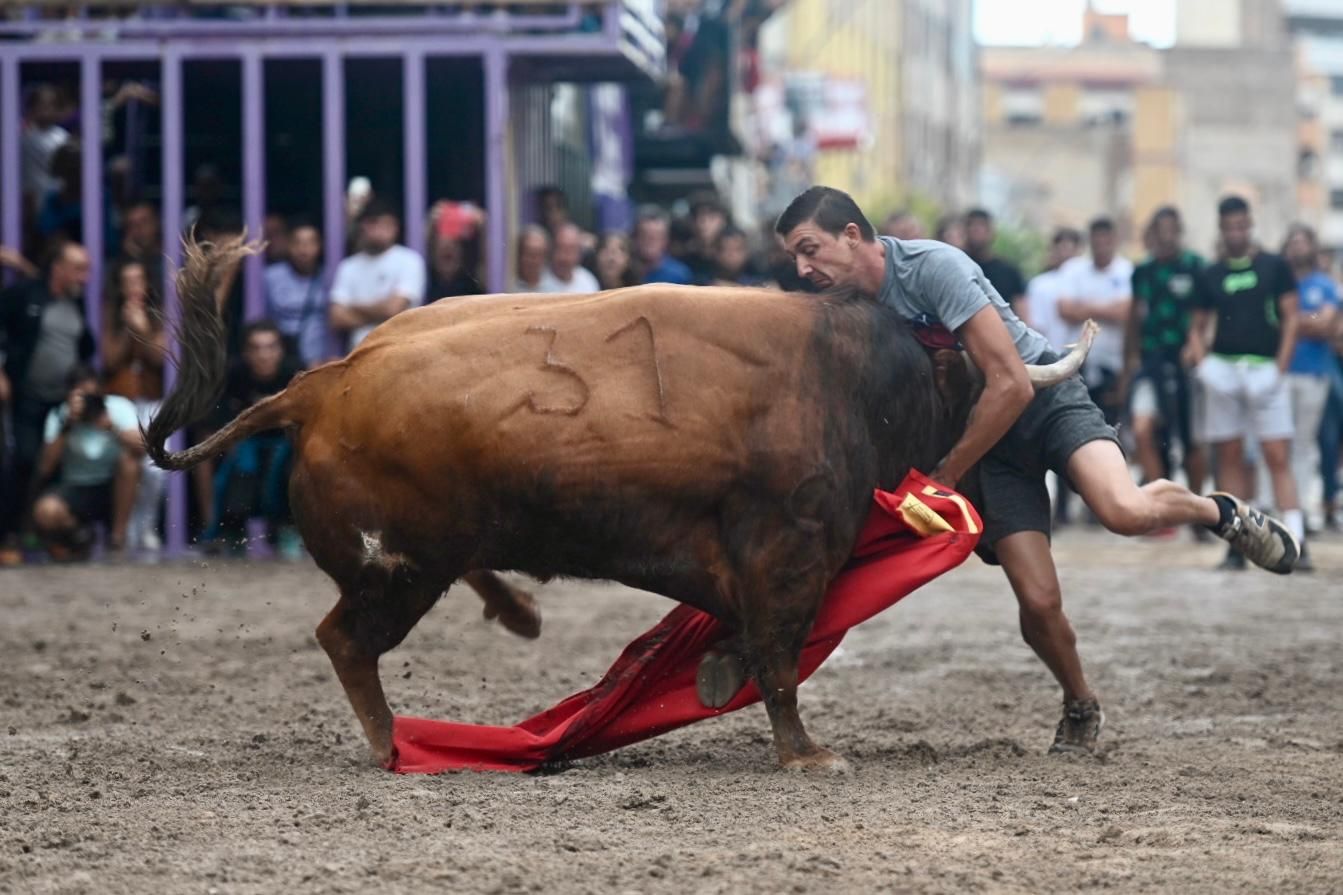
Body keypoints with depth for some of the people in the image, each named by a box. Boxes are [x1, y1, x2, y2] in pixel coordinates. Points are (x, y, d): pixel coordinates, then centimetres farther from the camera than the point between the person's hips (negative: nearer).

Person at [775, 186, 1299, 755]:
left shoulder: (934, 267, -25)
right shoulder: (846, 309, -6)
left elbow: (1011, 386, -27)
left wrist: (944, 477, -22)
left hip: (1047, 399, -5)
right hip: (985, 442, 5)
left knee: (1122, 510, -33)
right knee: (1038, 601, -11)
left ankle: (1220, 512, -1)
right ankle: (1080, 708, 18)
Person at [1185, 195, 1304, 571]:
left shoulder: (1274, 267, 4)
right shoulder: (1211, 276, 11)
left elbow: (1291, 319, 2)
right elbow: (1199, 326, 15)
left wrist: (1280, 367, -9)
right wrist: (1197, 352, -6)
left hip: (1265, 369, -3)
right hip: (1223, 370, 3)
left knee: (1278, 457, -9)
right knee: (1229, 458, 3)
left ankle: (1296, 542, -13)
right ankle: (1236, 544, 8)